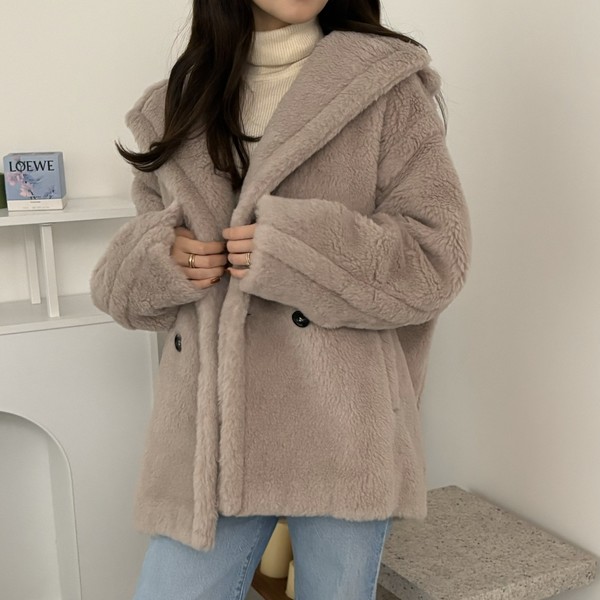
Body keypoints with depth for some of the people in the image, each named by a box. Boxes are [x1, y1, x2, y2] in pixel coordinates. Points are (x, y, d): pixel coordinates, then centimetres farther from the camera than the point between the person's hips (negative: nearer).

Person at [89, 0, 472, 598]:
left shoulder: (388, 85, 2)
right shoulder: (172, 109, 12)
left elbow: (438, 257, -4)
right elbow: (124, 281, 17)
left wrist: (293, 249, -16)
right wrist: (159, 258, -7)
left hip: (343, 430, -2)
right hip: (210, 431, 3)